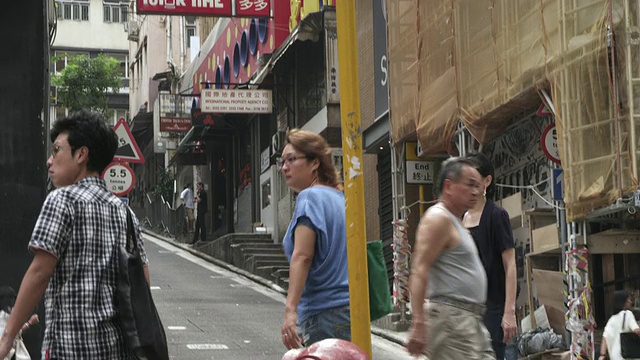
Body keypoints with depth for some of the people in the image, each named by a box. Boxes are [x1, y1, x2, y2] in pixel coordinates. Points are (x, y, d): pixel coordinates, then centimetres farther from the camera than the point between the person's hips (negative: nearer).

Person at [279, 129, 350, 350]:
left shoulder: (310, 197, -8)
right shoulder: (339, 197, 17)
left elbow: (302, 256, -20)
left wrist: (290, 309, -26)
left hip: (324, 314, -9)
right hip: (351, 309, 9)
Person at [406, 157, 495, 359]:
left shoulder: (455, 222, 22)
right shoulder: (438, 219, -10)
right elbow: (419, 272, -20)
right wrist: (419, 323, -28)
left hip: (470, 319, 10)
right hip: (451, 319, -10)